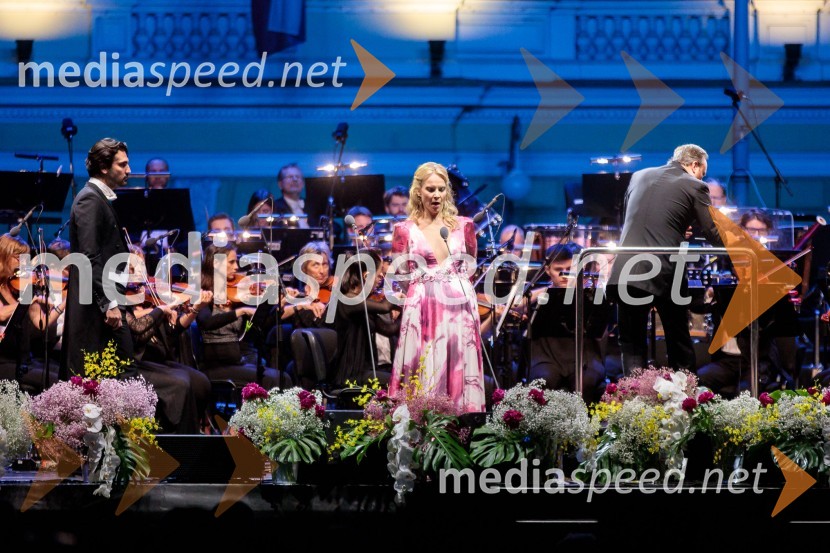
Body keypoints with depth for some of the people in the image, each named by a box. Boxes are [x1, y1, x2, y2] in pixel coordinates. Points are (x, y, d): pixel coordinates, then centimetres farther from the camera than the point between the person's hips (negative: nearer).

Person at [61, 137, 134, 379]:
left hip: (105, 301, 10)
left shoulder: (102, 199, 18)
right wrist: (109, 304, -23)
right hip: (95, 305, -10)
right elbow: (90, 257, -20)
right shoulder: (90, 200, -12)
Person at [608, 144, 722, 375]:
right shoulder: (694, 187, 2)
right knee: (679, 345, 13)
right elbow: (715, 235, 1)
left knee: (631, 346, 8)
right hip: (664, 275, -3)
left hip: (625, 271, 3)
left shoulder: (639, 176, 15)